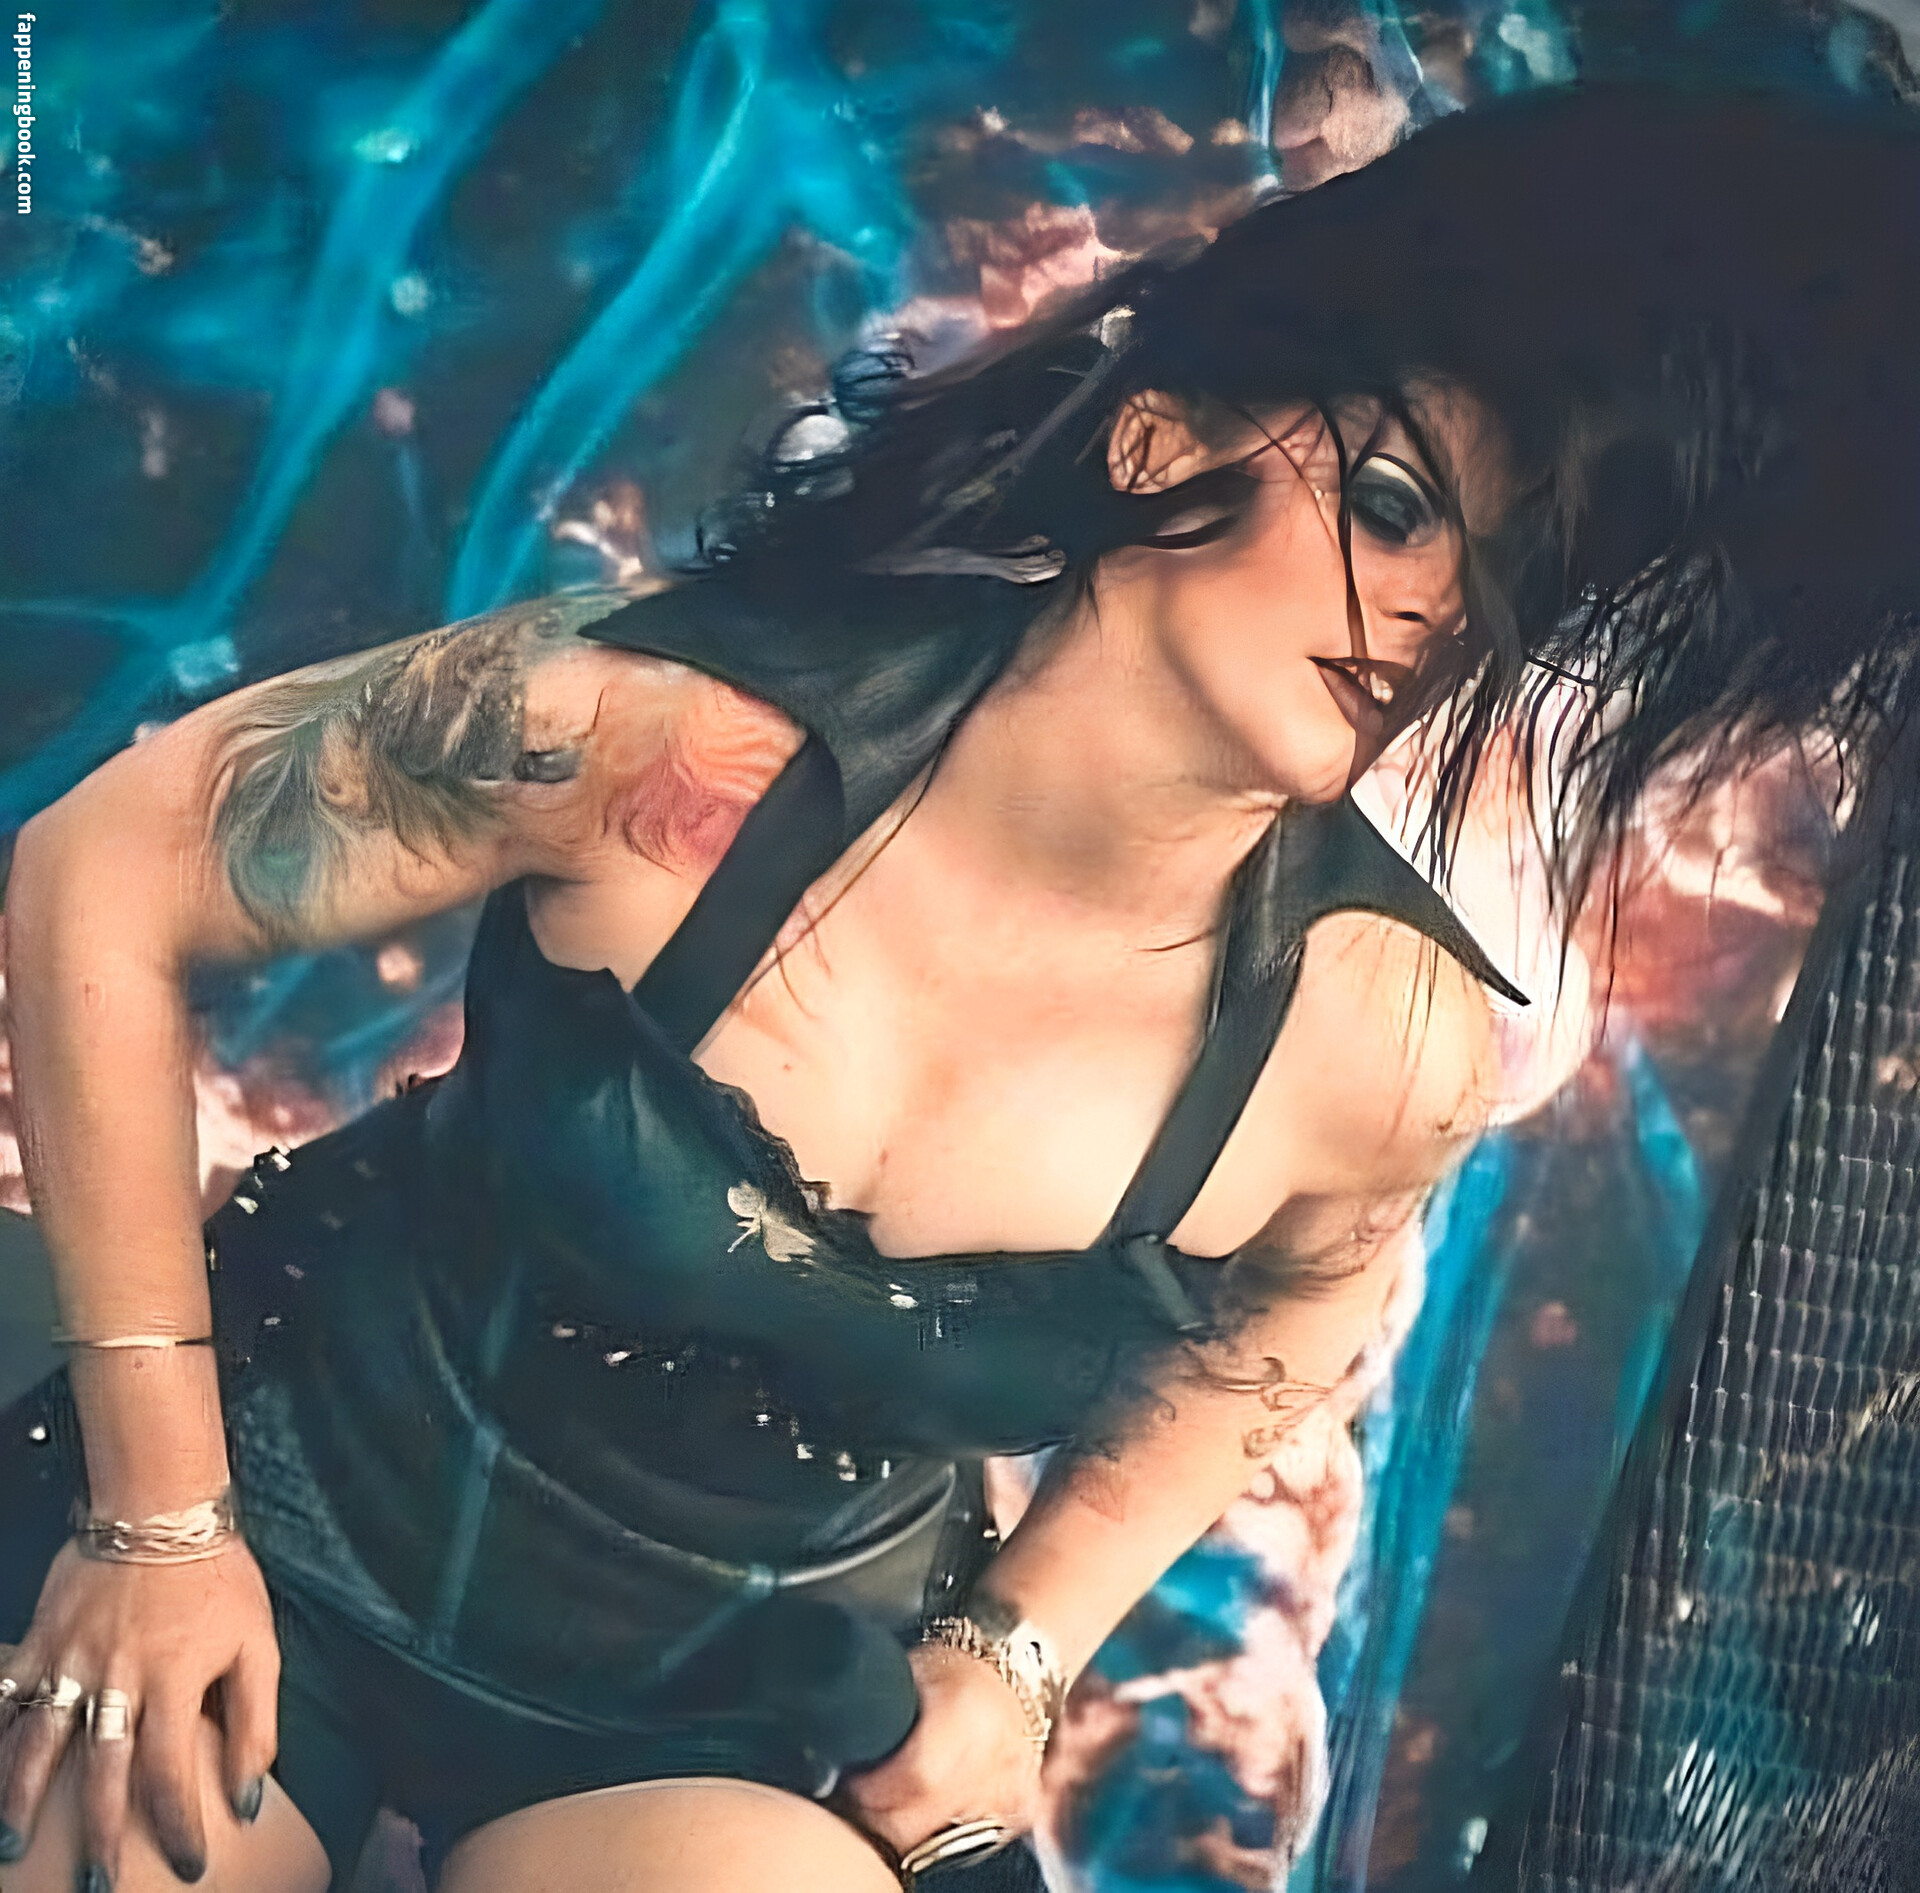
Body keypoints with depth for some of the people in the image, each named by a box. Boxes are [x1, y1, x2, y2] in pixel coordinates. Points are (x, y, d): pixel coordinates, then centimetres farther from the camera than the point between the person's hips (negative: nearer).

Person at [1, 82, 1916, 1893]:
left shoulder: (1393, 1046, -20)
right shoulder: (671, 731, -28)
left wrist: (1017, 1647, -1)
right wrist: (157, 1509, -14)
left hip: (750, 1706, 2)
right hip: (288, 1515, -1)